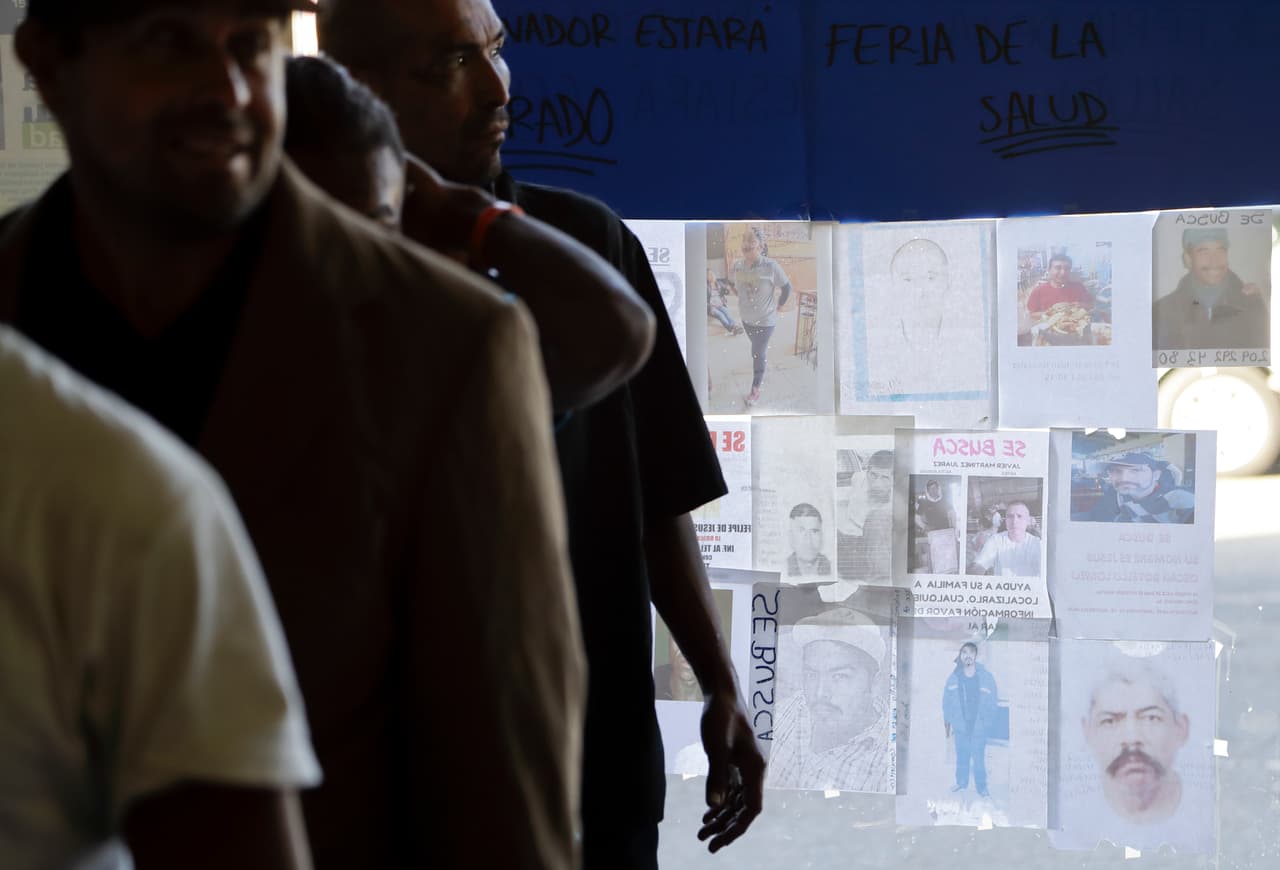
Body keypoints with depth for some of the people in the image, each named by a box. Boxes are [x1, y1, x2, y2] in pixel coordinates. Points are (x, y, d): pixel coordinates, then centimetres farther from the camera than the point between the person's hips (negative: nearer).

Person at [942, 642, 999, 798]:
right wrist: (948, 724, 6)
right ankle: (961, 782, 29)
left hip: (979, 726, -2)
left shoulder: (986, 677, -7)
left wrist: (989, 724, -4)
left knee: (979, 757, -1)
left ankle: (981, 787, 10)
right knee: (961, 756, 13)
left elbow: (993, 701, -2)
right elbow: (947, 702, 5)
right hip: (960, 725, 2)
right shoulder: (953, 678, -2)